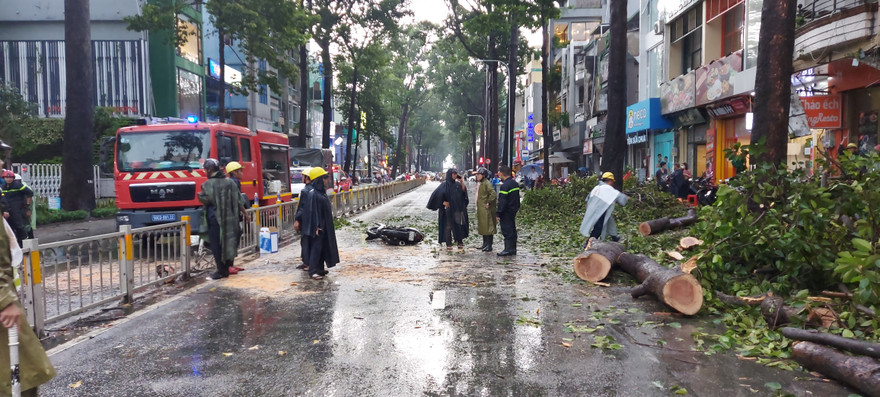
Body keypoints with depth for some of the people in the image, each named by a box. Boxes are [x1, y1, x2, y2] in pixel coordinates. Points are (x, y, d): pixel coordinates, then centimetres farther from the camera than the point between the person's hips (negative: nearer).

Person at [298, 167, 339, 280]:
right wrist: (316, 226, -24)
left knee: (323, 247, 15)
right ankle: (312, 271, -2)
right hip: (318, 227, -10)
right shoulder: (313, 194, -19)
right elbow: (312, 211, -22)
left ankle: (320, 268, 24)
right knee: (316, 247, -6)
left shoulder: (321, 192, 12)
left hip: (324, 226, 10)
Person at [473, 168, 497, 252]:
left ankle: (489, 246, -3)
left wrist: (488, 203, -19)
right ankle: (485, 244, 22)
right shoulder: (480, 183, 15)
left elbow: (493, 194, -25)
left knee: (488, 228, -6)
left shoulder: (486, 183, -16)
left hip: (486, 209, -10)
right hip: (481, 209, 10)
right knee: (482, 227, 14)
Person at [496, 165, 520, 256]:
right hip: (514, 210, 9)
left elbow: (502, 202, -21)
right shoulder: (515, 183, 10)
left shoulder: (505, 186, -19)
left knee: (507, 231, -4)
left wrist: (498, 213, -17)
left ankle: (508, 249, -3)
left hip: (506, 212, -9)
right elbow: (517, 198, 17)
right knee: (512, 229, 13)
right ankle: (513, 249, 19)